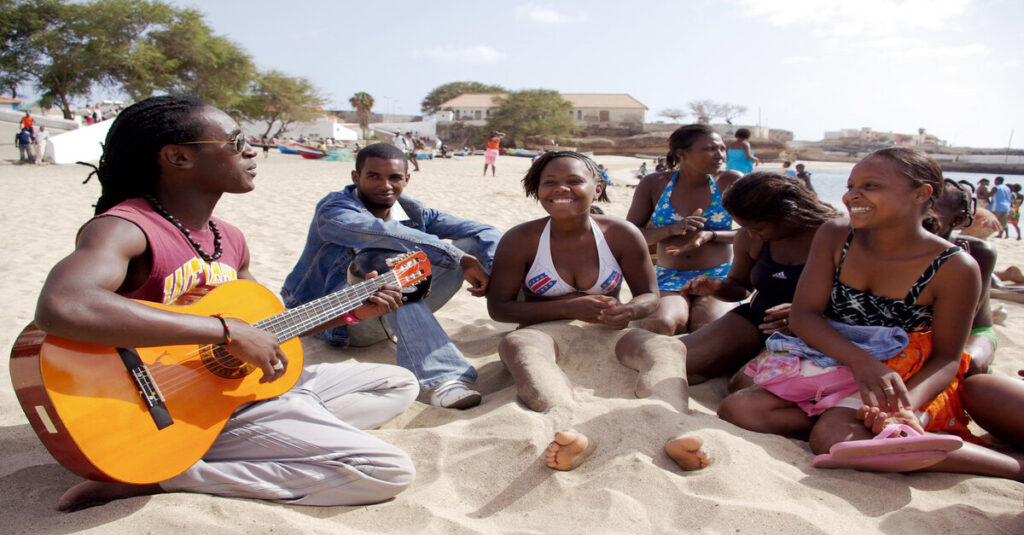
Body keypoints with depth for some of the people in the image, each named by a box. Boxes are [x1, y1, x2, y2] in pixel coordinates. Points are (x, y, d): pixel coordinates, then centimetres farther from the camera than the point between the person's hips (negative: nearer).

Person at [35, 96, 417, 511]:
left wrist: (351, 311, 11)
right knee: (389, 472, -18)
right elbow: (60, 307, -41)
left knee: (399, 384, 16)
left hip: (245, 383, 9)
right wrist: (228, 331, -37)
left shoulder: (231, 240, 7)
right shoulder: (124, 228, -19)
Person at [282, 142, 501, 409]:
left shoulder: (413, 213, 3)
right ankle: (442, 379, -49)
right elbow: (390, 235, -34)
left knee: (471, 244, -8)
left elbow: (484, 232, -6)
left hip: (396, 311, 5)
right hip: (335, 317, -5)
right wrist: (460, 259, -37)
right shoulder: (332, 211, -14)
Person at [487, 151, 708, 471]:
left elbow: (649, 294, 5)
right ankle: (567, 428, -62)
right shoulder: (520, 240, -6)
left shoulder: (622, 235, -2)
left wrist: (628, 311, -22)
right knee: (515, 343, -36)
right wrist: (569, 307, -19)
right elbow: (498, 307, -6)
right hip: (548, 333, -2)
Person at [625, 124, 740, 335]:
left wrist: (711, 235, -16)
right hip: (670, 278, 0)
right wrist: (673, 229, -16)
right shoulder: (654, 184, 3)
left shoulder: (729, 183, 2)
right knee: (660, 324, -32)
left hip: (719, 277, 1)